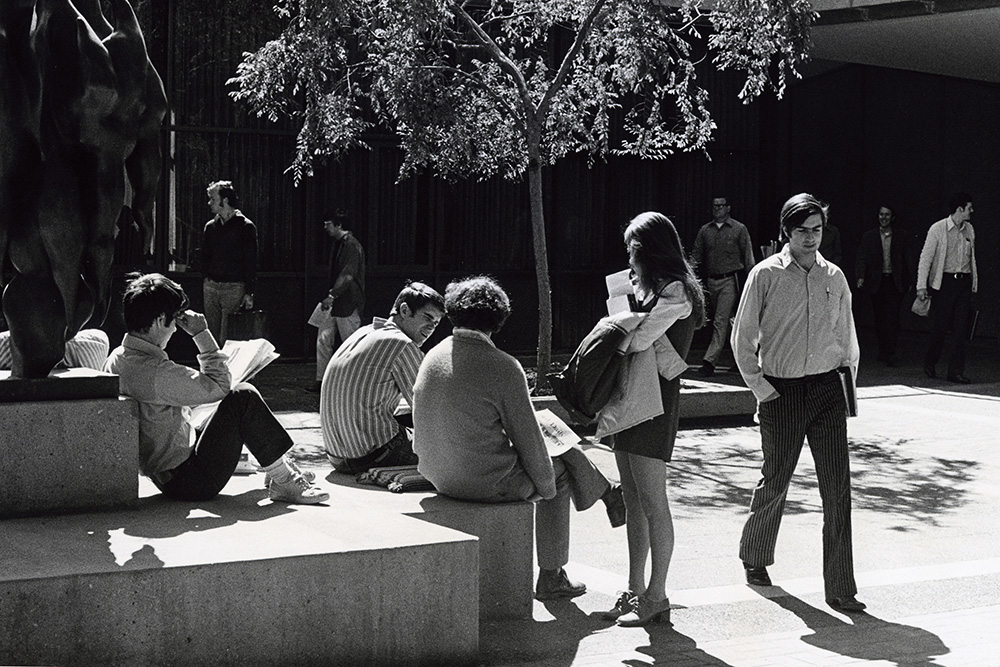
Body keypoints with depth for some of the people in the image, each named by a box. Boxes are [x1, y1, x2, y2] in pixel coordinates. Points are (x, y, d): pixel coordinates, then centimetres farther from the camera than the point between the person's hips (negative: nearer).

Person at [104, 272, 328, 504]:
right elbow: (219, 386, -20)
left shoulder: (116, 358, 3)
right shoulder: (155, 372, -28)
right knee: (243, 397, -12)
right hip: (190, 481, -10)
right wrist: (202, 335, -14)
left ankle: (277, 467, 24)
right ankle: (284, 482, -6)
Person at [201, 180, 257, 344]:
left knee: (227, 339, -9)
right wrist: (207, 276, 7)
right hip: (211, 286, 5)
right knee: (212, 337, 3)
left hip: (234, 287, -5)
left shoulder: (245, 227, -2)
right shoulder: (211, 226, 14)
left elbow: (251, 261, -4)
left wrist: (249, 293, -9)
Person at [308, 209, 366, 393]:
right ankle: (321, 380, 8)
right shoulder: (337, 244, 15)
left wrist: (332, 296, -22)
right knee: (324, 339, 5)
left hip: (348, 303, -9)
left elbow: (347, 276, -21)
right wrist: (331, 296, 15)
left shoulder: (352, 245, -15)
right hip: (335, 302, 9)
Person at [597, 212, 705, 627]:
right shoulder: (650, 288, 18)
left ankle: (656, 596, 2)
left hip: (653, 403, -9)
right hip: (628, 402, 9)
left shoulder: (676, 292, -10)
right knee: (633, 502, 11)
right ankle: (635, 591, 17)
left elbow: (640, 340, -18)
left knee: (652, 503, -4)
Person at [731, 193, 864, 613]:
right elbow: (742, 338, 1)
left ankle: (840, 589, 2)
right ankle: (754, 558, 35)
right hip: (781, 391, -2)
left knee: (838, 487, -3)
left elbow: (847, 337, 16)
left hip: (827, 389, 2)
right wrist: (761, 389, -4)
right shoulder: (765, 275, -2)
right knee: (775, 481, 9)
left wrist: (848, 384, 7)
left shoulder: (834, 277, 8)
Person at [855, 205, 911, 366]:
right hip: (876, 282, 2)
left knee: (892, 317, -11)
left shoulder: (902, 235, 5)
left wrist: (909, 281, 2)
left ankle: (890, 353, -12)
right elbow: (862, 259, 3)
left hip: (895, 282, -2)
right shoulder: (869, 236, 7)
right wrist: (860, 277, -11)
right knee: (879, 318, 7)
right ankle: (883, 351, 18)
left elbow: (908, 259, 6)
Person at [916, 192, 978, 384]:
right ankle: (930, 363, 23)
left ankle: (956, 371, 1)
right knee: (939, 327, 0)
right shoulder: (937, 229, -6)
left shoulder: (969, 230, 11)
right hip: (943, 281, -4)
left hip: (964, 282, 5)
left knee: (962, 330, -2)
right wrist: (922, 286, -12)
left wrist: (974, 284, 13)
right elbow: (925, 258, -6)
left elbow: (971, 258, 18)